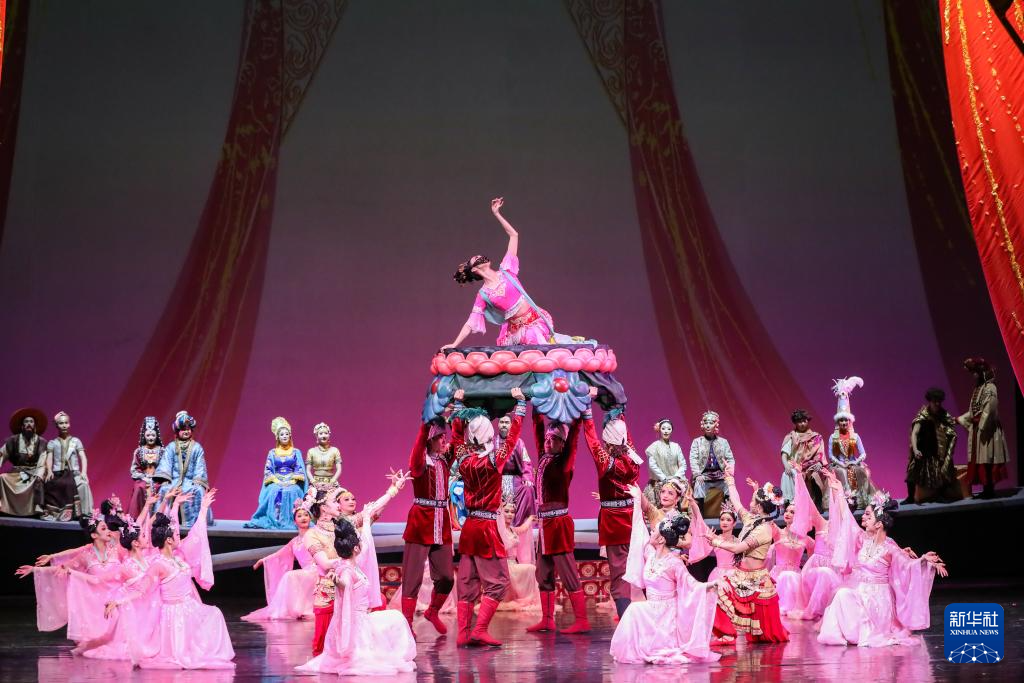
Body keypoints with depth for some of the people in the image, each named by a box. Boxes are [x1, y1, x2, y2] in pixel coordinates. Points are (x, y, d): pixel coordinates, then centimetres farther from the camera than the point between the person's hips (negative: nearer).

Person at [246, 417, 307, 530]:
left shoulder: (296, 452, 11)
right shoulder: (272, 453, 13)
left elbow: (300, 470, 3)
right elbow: (268, 471, 6)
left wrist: (290, 482, -12)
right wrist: (277, 481, -10)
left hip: (293, 483, -1)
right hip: (276, 482, 1)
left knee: (292, 492, -35)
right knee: (274, 492, -33)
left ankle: (291, 521, -32)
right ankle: (274, 521, -33)